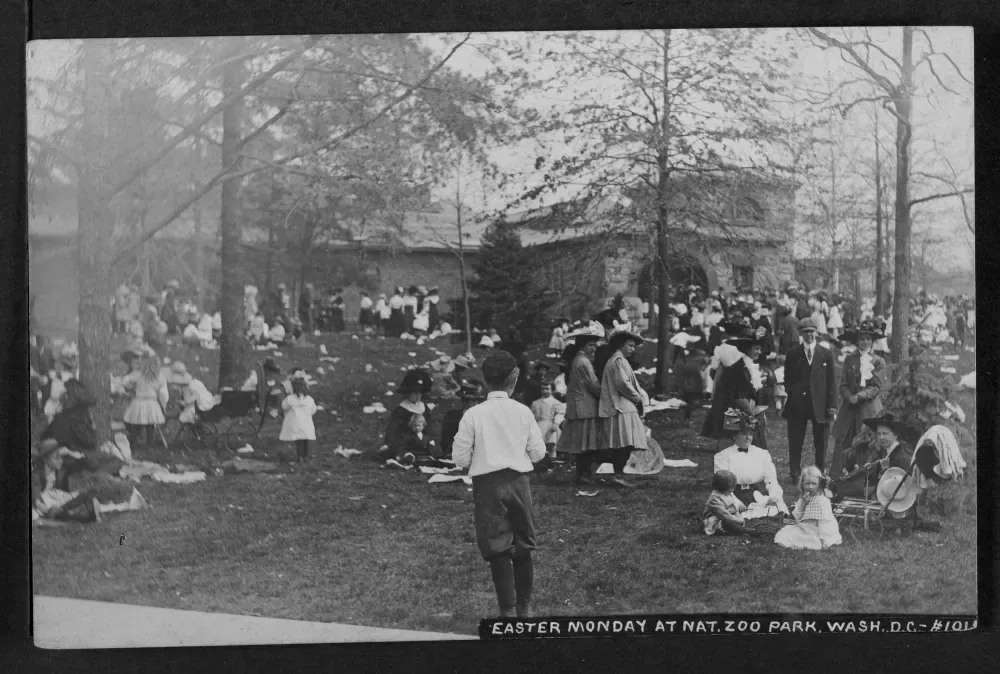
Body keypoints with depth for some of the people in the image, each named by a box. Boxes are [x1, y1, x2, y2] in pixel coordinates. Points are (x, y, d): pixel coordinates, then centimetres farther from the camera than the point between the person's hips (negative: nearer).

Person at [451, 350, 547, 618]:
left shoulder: (473, 415, -7)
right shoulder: (523, 412, -3)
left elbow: (460, 458, -5)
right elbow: (538, 453, 2)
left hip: (488, 484, -2)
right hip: (519, 481, 2)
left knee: (498, 549, 3)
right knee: (523, 546, 14)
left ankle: (508, 610, 1)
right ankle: (525, 607, 20)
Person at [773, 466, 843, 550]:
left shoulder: (822, 501, -16)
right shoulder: (802, 499, 7)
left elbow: (824, 522, -19)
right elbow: (797, 518, 2)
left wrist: (823, 540, -24)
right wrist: (803, 503, -11)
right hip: (804, 529, 8)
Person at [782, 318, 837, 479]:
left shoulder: (827, 354, 4)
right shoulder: (793, 354, 5)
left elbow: (832, 380, 2)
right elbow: (788, 379, 8)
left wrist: (832, 404, -3)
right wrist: (791, 393, -7)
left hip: (820, 404, 0)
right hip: (797, 404, 0)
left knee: (820, 443, 6)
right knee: (795, 441, 4)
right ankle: (794, 475, 13)